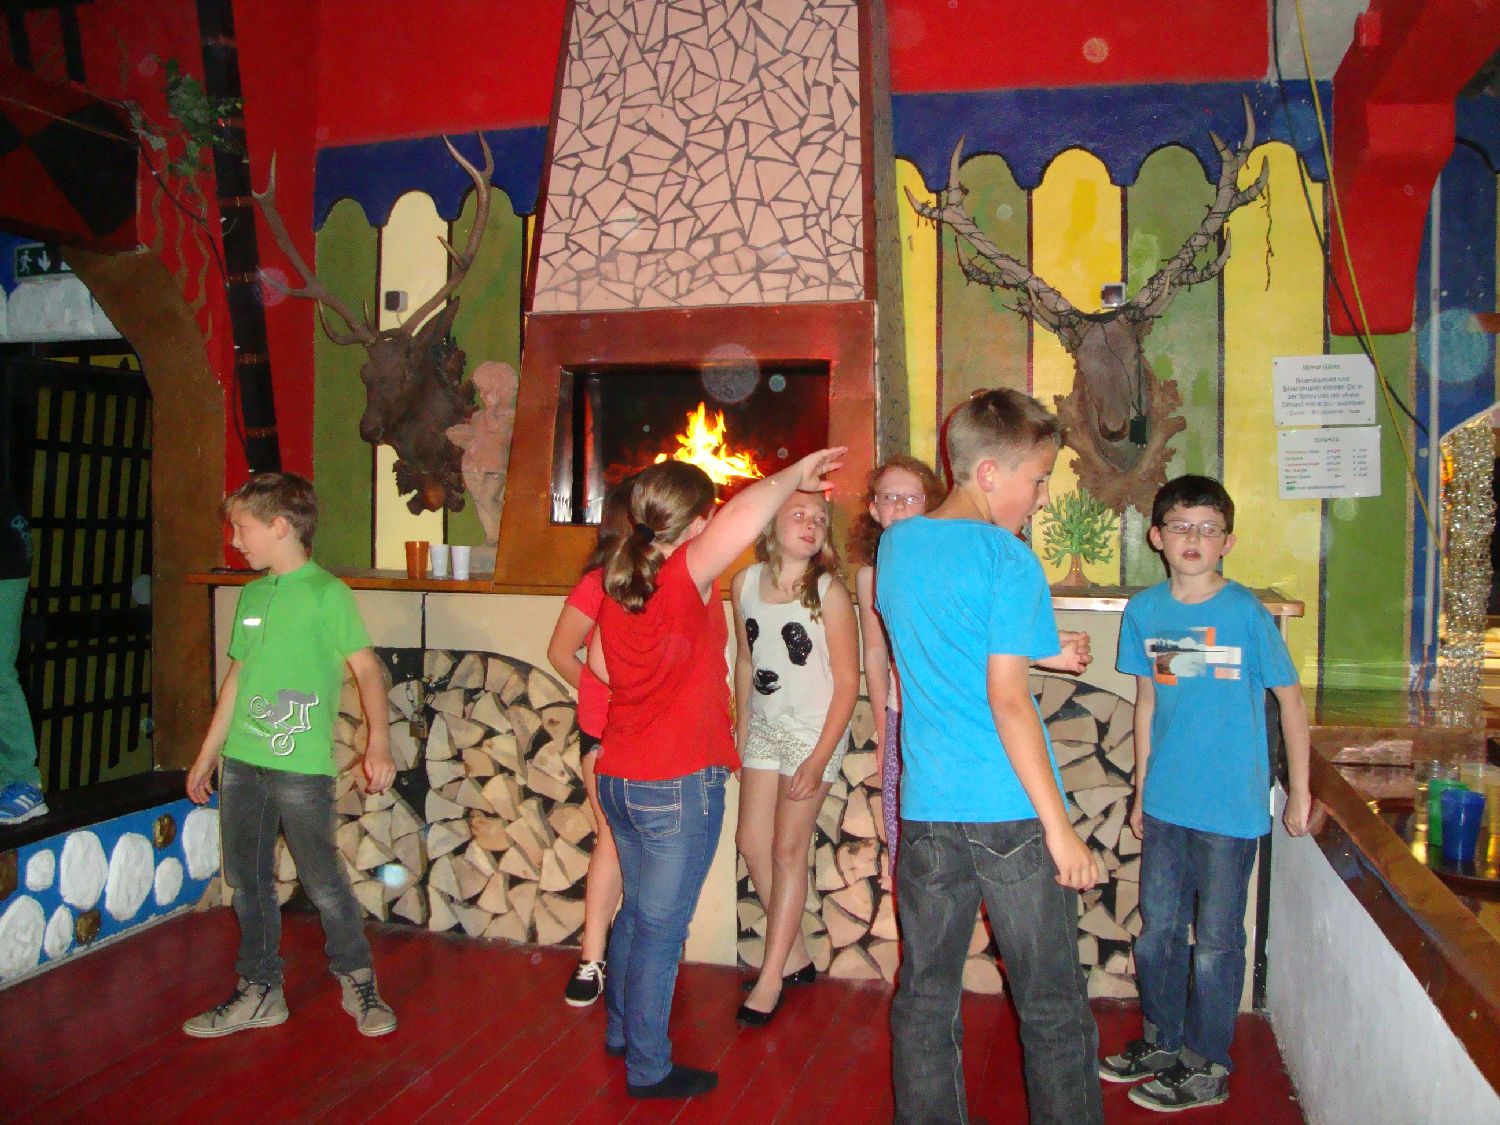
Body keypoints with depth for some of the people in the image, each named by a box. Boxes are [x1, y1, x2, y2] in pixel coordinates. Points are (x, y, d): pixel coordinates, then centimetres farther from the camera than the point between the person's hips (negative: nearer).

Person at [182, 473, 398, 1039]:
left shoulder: (327, 593, -8)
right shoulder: (251, 595, 12)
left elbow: (367, 669, -9)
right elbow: (237, 678, 18)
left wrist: (378, 742, -21)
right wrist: (207, 755, 21)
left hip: (301, 765, -7)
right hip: (241, 763, 7)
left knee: (323, 881, 0)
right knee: (246, 880, 12)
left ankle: (358, 981, 19)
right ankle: (260, 991, 26)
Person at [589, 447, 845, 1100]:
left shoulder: (619, 579, 4)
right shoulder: (684, 575, -20)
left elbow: (598, 662, 17)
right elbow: (743, 516, -39)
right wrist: (795, 475, -23)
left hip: (619, 774, 8)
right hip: (678, 786, -8)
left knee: (636, 909, 24)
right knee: (662, 927, 5)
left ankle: (621, 1028, 40)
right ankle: (648, 1068, 18)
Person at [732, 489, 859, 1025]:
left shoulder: (829, 592, -15)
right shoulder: (746, 582, -1)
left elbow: (847, 681, -13)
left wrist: (819, 758, -16)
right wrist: (741, 732, 12)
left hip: (815, 730, -5)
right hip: (764, 725, 6)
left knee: (787, 849, 0)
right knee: (751, 842, 9)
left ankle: (771, 977, 14)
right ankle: (797, 957, 26)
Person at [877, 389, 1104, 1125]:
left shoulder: (894, 545, 8)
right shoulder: (1006, 559, -11)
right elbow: (1006, 699, -16)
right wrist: (1059, 827, -13)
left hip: (926, 809, 5)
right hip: (1011, 814, -5)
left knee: (924, 999, 14)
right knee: (1051, 1009, 9)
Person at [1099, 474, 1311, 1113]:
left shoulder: (1246, 613, -11)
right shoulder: (1144, 611, 1)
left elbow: (1290, 699, -3)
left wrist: (1299, 794, -1)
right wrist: (1141, 792, 13)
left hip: (1230, 807, -4)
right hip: (1165, 803, 4)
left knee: (1216, 942, 7)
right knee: (1157, 930, 15)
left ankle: (1206, 1068, 24)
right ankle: (1162, 1042, 35)